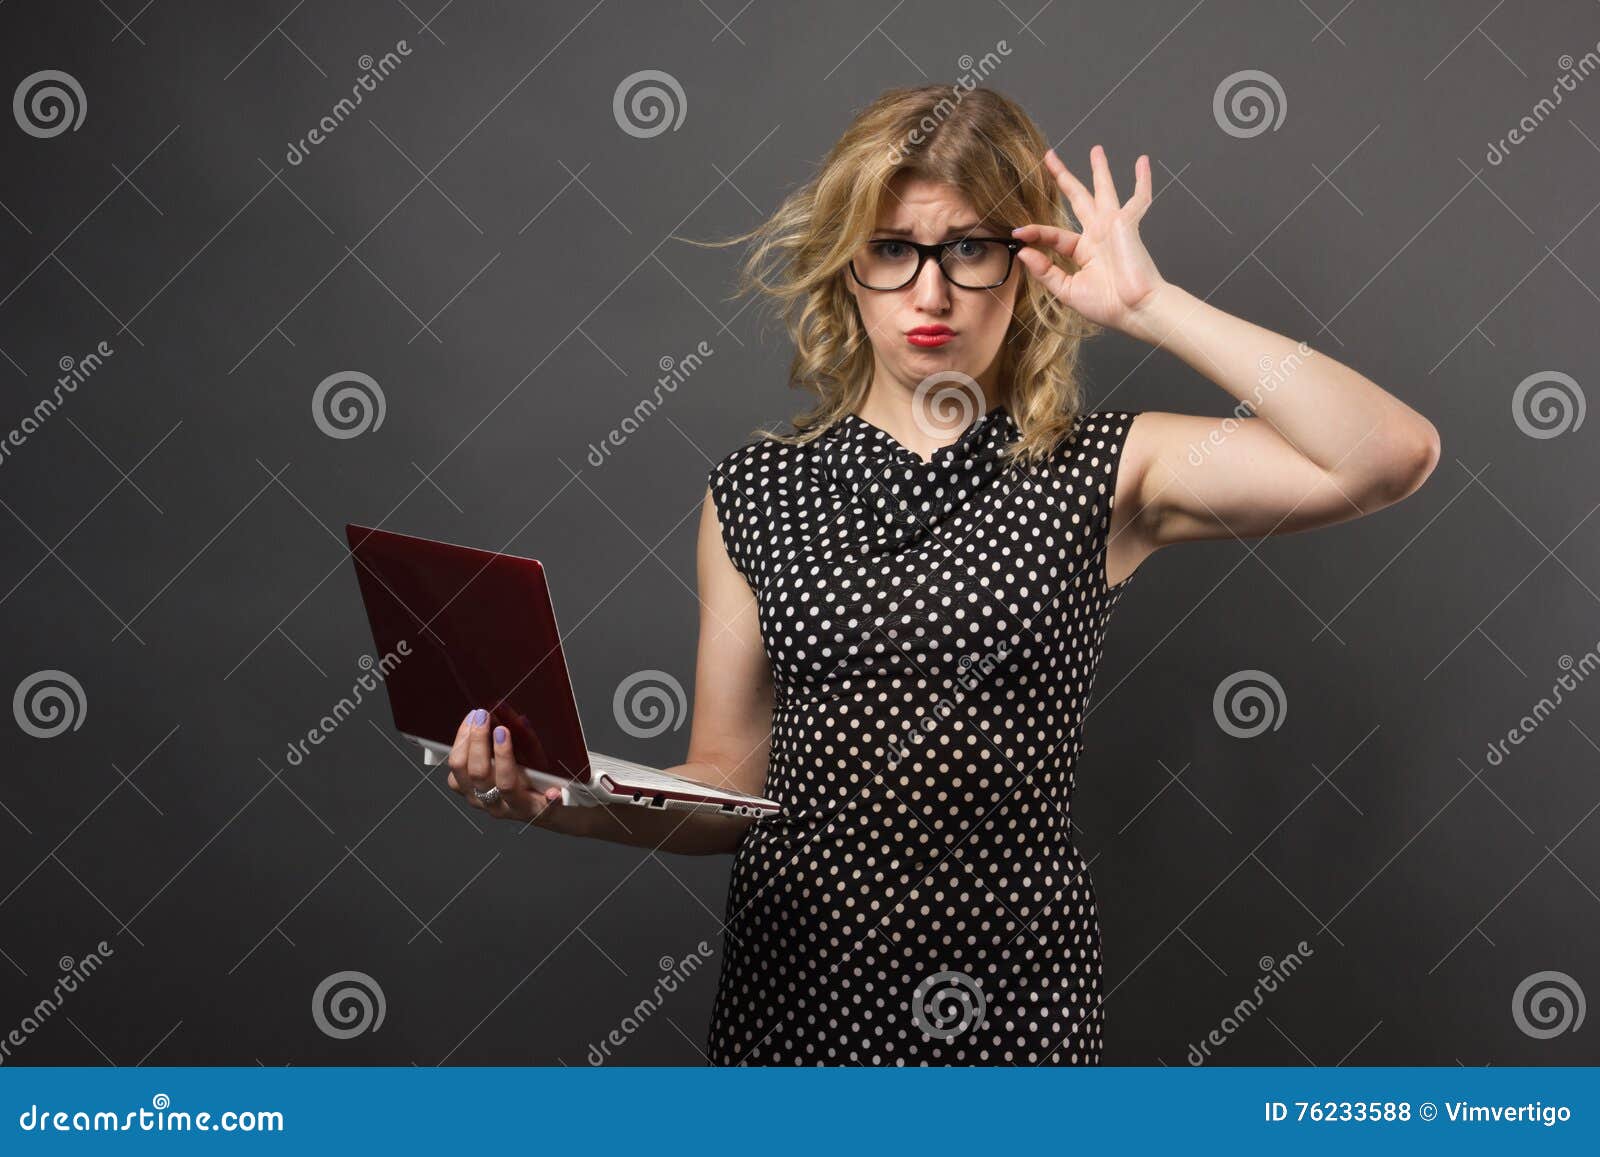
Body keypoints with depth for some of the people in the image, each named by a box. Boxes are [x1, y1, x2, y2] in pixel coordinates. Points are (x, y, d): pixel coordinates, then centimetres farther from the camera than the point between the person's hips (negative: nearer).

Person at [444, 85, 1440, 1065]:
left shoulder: (1106, 471, -5)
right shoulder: (756, 493, 2)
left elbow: (1393, 455, -18)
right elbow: (728, 786, 4)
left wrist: (1149, 304, -16)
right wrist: (564, 800, -15)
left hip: (1016, 1000, -2)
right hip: (788, 990, 2)